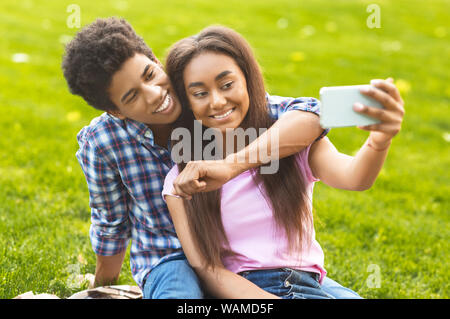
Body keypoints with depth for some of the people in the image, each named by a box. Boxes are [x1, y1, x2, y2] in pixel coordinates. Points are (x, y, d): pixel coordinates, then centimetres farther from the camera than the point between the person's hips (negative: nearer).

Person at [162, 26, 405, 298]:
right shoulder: (182, 182, 1)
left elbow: (353, 177, -17)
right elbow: (205, 269, -5)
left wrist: (380, 141, -41)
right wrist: (269, 304, -21)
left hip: (310, 283, 0)